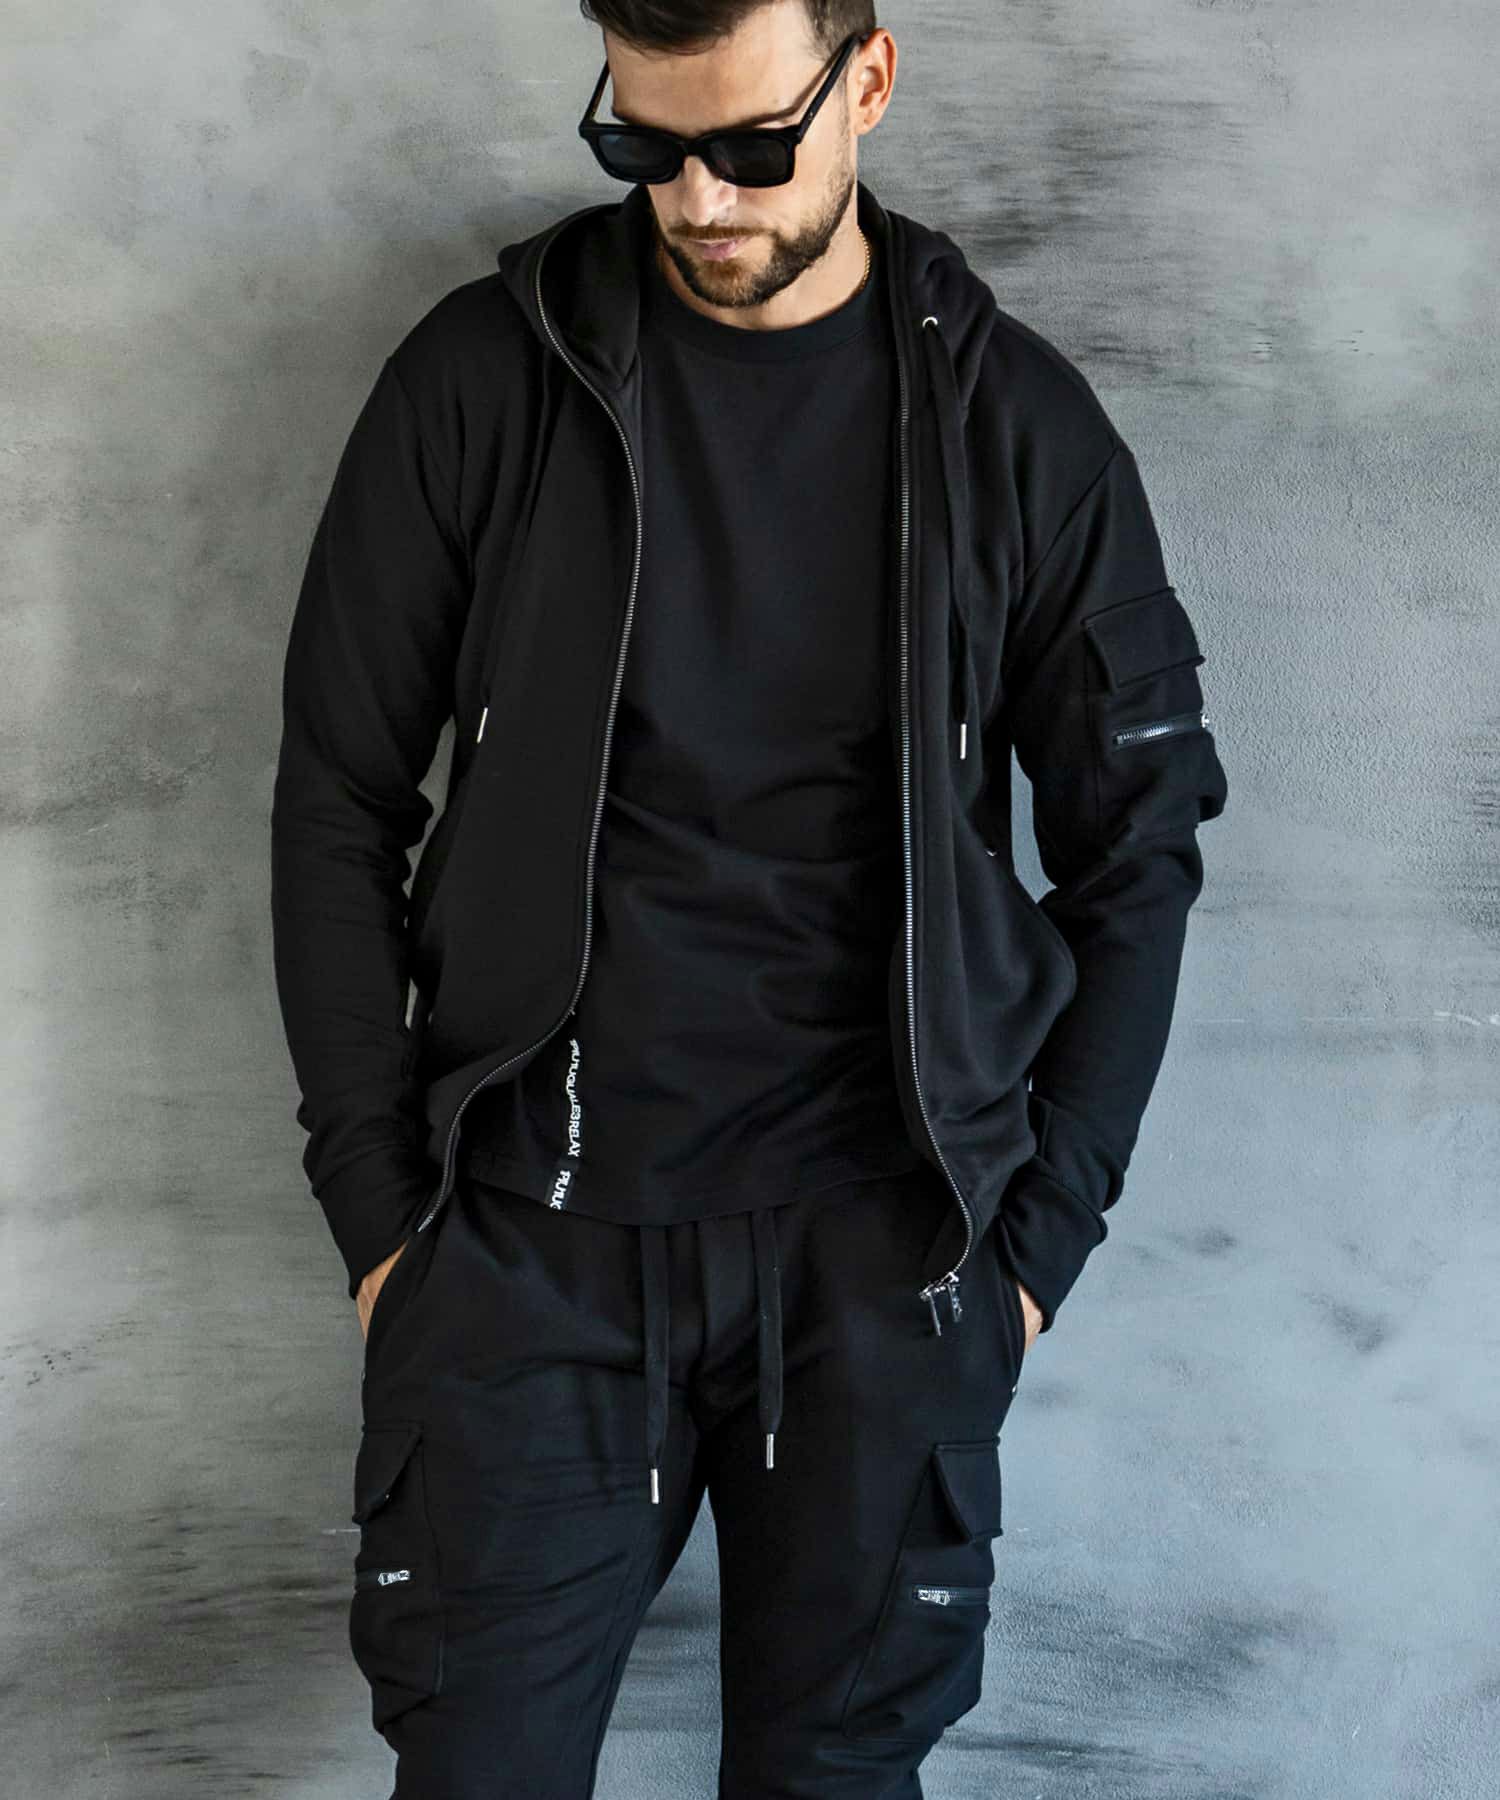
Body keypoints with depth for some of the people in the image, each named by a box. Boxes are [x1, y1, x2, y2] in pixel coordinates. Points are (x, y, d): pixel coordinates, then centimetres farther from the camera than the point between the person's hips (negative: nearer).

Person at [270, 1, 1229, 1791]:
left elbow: (1137, 850, 6)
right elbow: (338, 805, 4)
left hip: (877, 1243, 0)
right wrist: (378, 1207, 0)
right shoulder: (481, 377, 0)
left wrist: (1040, 1228, 2)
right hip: (533, 1230, 0)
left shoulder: (1018, 427, 1)